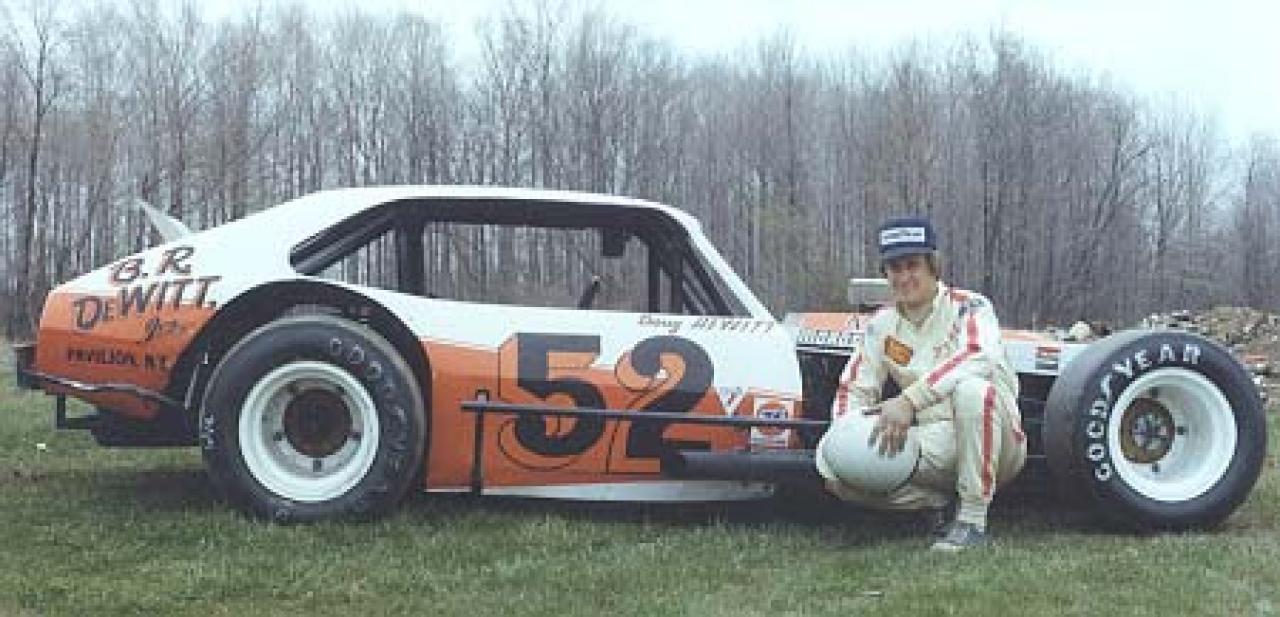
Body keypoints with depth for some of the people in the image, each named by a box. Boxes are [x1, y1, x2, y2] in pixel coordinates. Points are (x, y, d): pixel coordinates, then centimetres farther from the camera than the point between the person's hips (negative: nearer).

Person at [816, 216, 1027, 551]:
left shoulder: (969, 307, -9)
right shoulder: (882, 325, 6)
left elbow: (978, 356, -31)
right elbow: (853, 388, 8)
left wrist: (909, 400, -42)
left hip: (988, 444, -4)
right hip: (931, 445, 4)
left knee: (972, 389, -38)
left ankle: (973, 518, -22)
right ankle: (941, 504, -1)